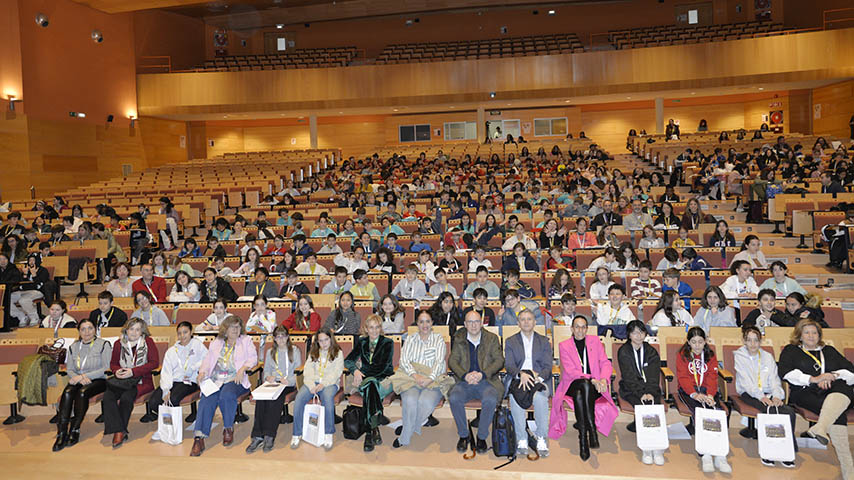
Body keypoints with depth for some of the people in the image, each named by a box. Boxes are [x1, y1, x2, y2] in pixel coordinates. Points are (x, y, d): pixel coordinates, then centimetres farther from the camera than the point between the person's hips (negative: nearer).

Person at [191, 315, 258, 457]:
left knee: (226, 396, -34)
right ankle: (199, 438, -30)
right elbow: (208, 360, 16)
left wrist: (242, 369, -12)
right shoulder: (216, 343, 24)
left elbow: (253, 358, 5)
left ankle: (228, 428, -13)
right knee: (206, 400, -25)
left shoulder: (246, 341, 15)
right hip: (215, 380, 3)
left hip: (235, 380, -2)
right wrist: (202, 372, -4)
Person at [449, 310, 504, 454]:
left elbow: (499, 361, 1)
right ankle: (463, 435, -8)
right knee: (454, 398, -29)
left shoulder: (492, 338, 8)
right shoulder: (459, 340, 11)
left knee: (490, 400, -33)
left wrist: (482, 374, -15)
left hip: (486, 381, -1)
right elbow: (452, 361, 4)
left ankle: (481, 437, -11)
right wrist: (465, 375, -16)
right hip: (465, 382, 1)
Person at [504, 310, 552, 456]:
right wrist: (521, 374, -18)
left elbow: (547, 366, 7)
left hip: (538, 379, 0)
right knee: (515, 397, -35)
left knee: (540, 397, -35)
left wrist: (537, 376, -16)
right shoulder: (510, 341, 16)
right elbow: (508, 365, 4)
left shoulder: (544, 341, 18)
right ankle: (521, 439, -25)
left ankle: (541, 438, -22)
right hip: (517, 378, 0)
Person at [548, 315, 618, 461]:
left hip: (594, 387, 0)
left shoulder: (595, 341, 14)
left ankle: (583, 437, -38)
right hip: (573, 385, 0)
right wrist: (592, 380, -18)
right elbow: (570, 371, -5)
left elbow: (605, 363, 7)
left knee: (585, 386, -36)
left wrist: (603, 379, -15)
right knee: (579, 394, -36)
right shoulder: (564, 345, 6)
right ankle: (591, 430, -34)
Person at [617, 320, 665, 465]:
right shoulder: (623, 352, -1)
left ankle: (658, 448, -22)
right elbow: (629, 377, -10)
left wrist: (650, 393, -18)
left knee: (656, 407, -25)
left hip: (651, 389, 3)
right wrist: (641, 394, -21)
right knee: (644, 406, -28)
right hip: (630, 389, -2)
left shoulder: (651, 352, 7)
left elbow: (654, 377, -1)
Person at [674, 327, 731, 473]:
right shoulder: (682, 355, 5)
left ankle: (720, 455, -32)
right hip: (688, 390, -2)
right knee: (699, 412, -32)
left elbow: (712, 378, 1)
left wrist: (710, 395, -17)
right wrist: (694, 394, -21)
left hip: (707, 390, 2)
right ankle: (706, 455, -37)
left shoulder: (710, 356, 12)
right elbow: (683, 377, -5)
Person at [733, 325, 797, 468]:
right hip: (748, 394, -4)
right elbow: (746, 381, -6)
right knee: (771, 410, -33)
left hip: (768, 393, 4)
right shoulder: (739, 356, 7)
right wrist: (760, 396, -21)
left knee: (789, 411, -26)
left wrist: (776, 395, -12)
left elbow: (774, 379, 9)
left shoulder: (768, 357, 19)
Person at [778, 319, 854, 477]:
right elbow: (786, 372, 3)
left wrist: (832, 376, 0)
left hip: (834, 391, 2)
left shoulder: (829, 351, 32)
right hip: (805, 393, -2)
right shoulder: (791, 350, 22)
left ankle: (820, 427, -61)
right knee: (838, 413, -33)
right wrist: (813, 379, -8)